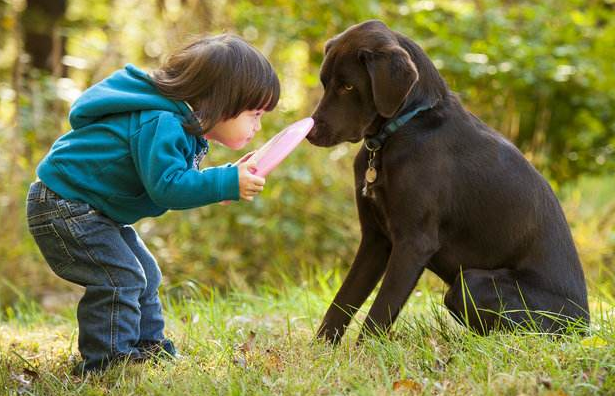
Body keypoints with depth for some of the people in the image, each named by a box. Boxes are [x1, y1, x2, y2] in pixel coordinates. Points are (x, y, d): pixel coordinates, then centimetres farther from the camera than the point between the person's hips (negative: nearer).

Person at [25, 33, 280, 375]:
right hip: (62, 205, -11)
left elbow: (173, 179, 14)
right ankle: (108, 364, -12)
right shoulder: (161, 126, -28)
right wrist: (227, 183, -34)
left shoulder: (182, 124, 6)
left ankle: (151, 350, 26)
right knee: (119, 279, -18)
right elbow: (168, 187, -35)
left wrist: (229, 177, 2)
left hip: (92, 211, 11)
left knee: (144, 275, 16)